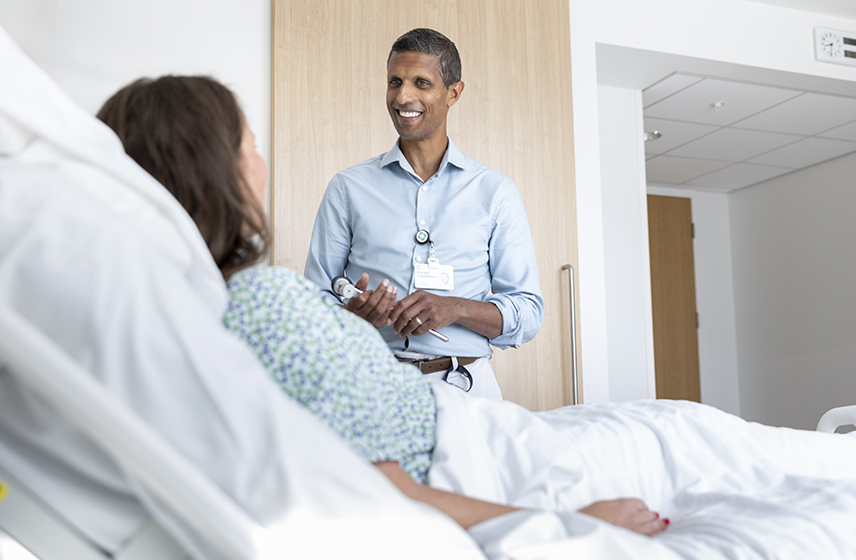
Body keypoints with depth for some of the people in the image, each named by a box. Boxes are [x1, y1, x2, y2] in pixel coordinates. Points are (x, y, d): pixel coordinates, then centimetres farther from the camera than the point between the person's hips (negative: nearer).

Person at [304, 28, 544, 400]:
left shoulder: (495, 193, 11)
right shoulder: (348, 188, 12)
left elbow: (528, 313, 7)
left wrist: (456, 308, -11)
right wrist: (352, 313, -12)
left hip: (465, 387, 0)